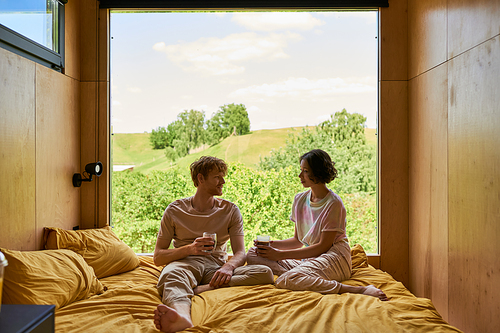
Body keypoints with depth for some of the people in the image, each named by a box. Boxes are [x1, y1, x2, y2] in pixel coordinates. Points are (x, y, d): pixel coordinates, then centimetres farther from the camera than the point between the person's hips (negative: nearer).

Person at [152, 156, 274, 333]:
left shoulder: (230, 210, 12)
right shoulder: (174, 210, 7)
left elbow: (240, 253, 3)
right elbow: (158, 257, 4)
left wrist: (228, 267, -22)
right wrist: (189, 249, -15)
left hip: (216, 268, 2)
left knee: (266, 273, -24)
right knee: (170, 274, -38)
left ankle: (197, 289, -39)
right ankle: (182, 317, -71)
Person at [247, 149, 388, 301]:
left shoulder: (334, 203, -12)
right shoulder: (299, 200, 10)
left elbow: (323, 246, -14)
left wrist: (280, 254, -16)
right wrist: (272, 244, -4)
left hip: (333, 258, -7)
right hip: (309, 259, 8)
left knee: (284, 281, -34)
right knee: (252, 254, -4)